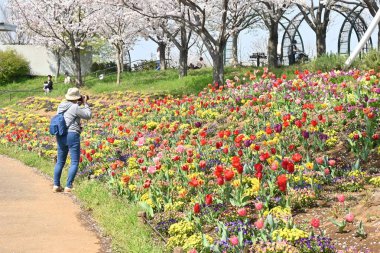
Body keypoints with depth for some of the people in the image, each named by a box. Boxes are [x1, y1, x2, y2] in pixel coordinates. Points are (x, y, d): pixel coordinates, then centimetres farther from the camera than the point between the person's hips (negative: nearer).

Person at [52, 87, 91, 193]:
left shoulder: (61, 106, 10)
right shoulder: (75, 108, -12)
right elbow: (88, 116, -3)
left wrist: (79, 104, 21)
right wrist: (85, 104, 7)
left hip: (60, 136, 7)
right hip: (72, 135, -7)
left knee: (60, 161, 16)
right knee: (74, 162, 0)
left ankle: (56, 185, 14)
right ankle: (68, 186, -6)